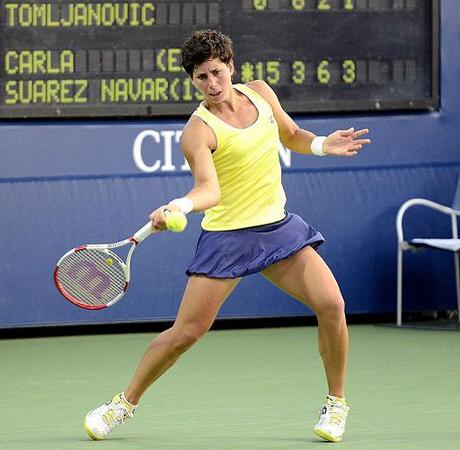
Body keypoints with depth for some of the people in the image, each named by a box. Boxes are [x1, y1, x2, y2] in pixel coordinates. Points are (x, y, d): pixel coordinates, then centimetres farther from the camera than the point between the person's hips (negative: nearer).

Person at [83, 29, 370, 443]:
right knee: (187, 331, -6)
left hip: (278, 227, 4)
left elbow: (292, 136, 21)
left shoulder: (260, 93, 3)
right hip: (227, 237, -4)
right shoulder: (198, 130, -14)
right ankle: (125, 403, 14)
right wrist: (176, 207, -49)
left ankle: (336, 403, 5)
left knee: (331, 304, -13)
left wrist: (323, 144, 1)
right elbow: (210, 189, -29)